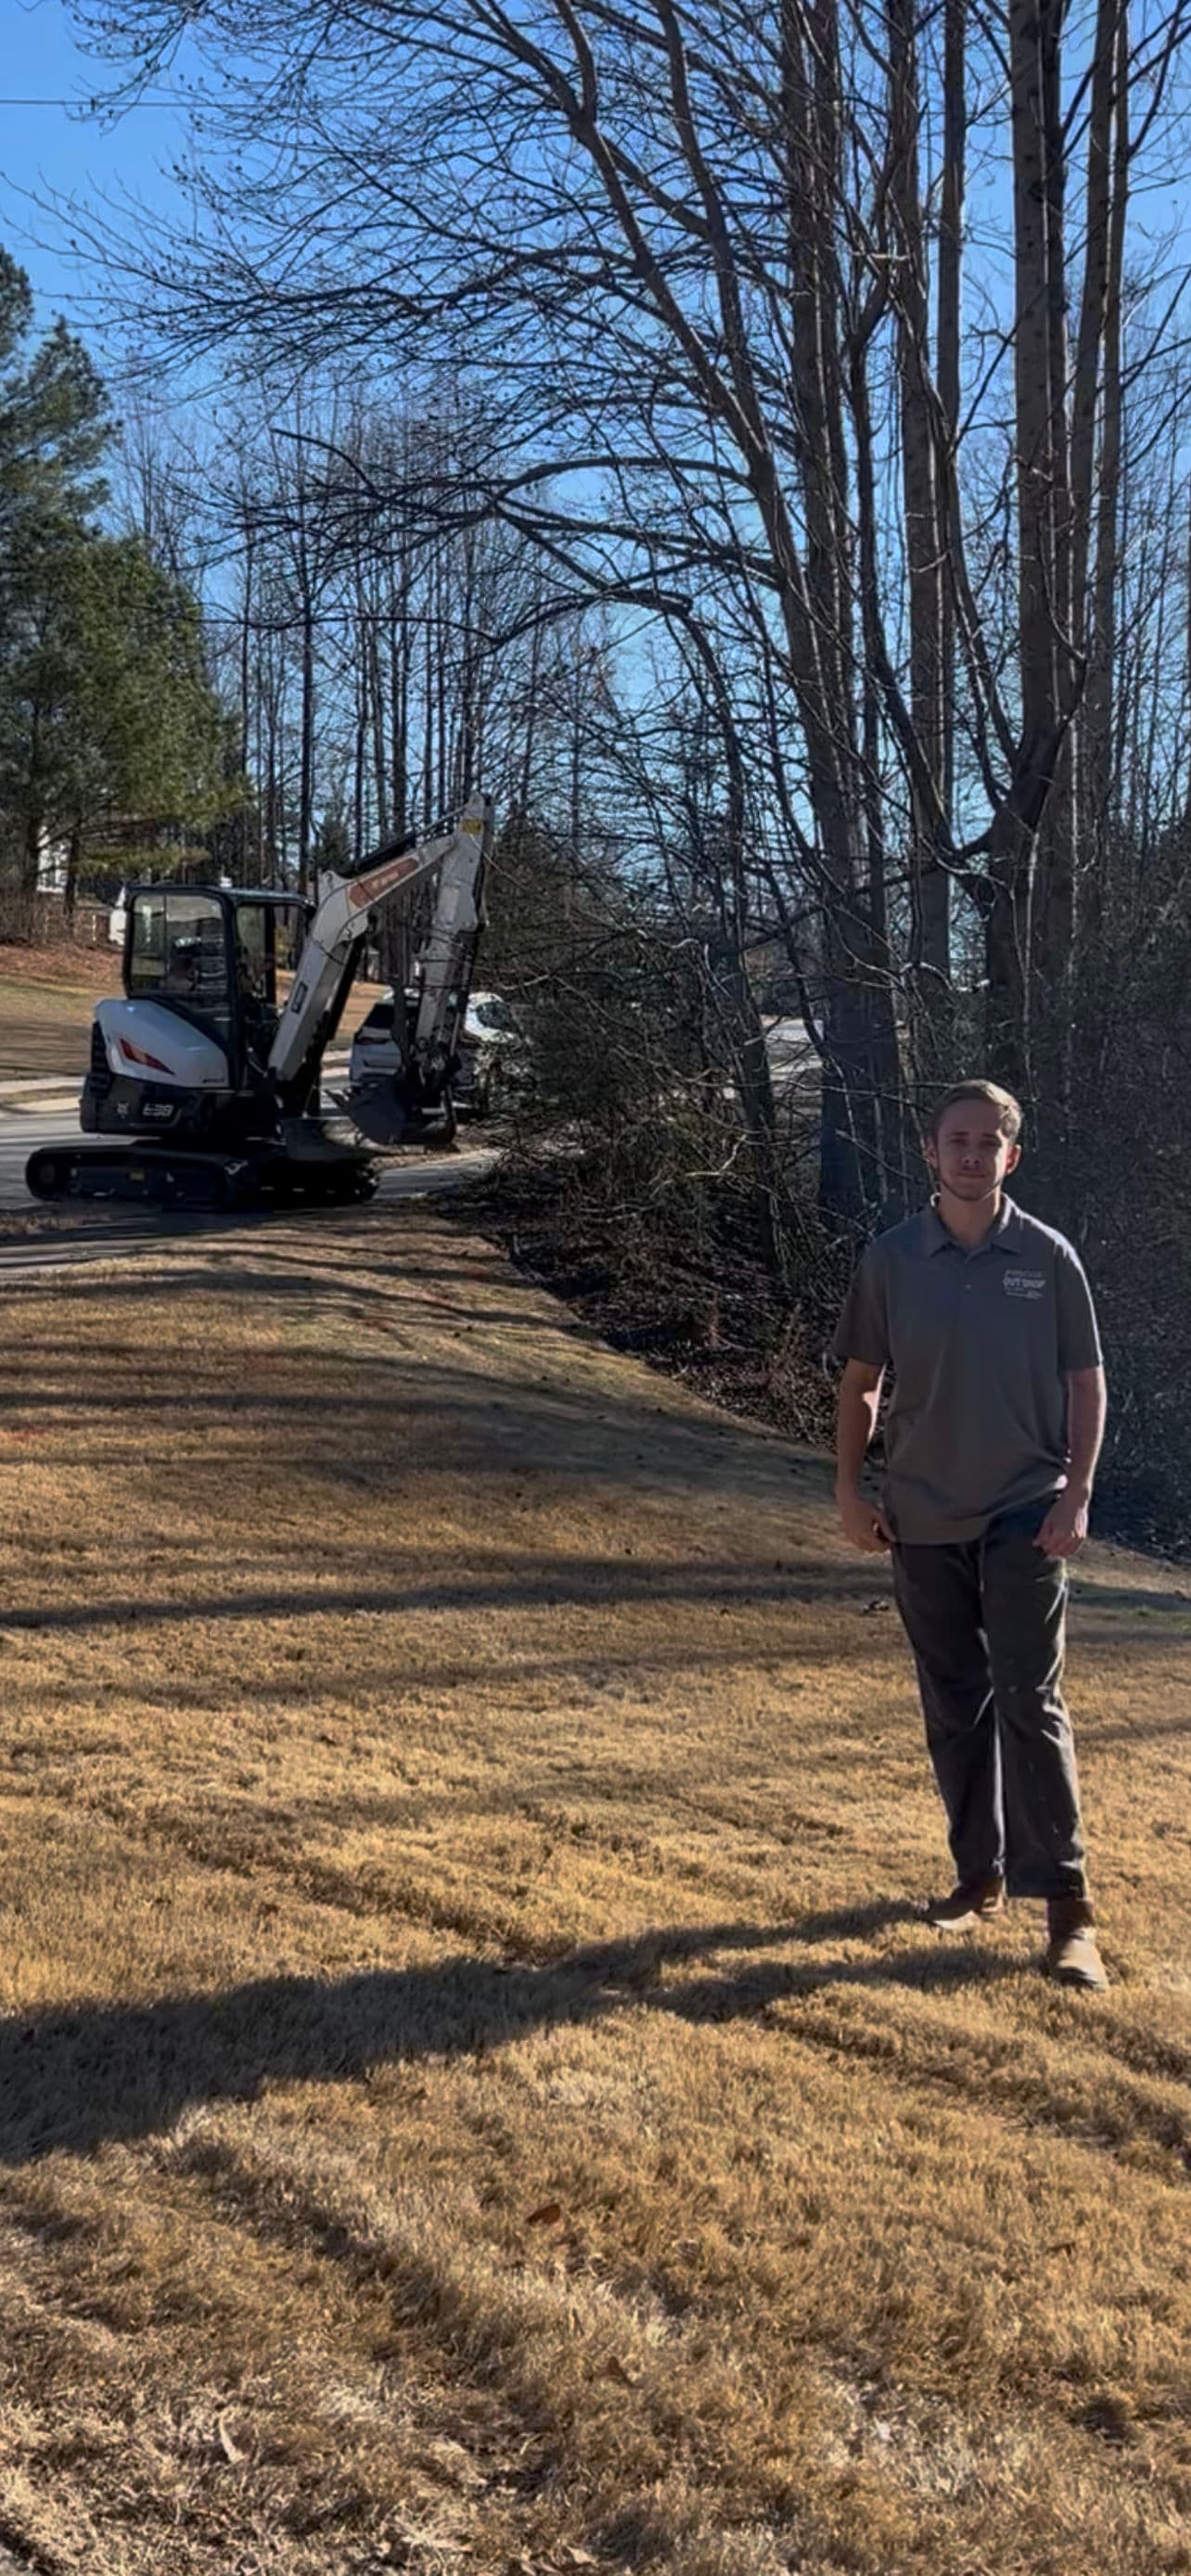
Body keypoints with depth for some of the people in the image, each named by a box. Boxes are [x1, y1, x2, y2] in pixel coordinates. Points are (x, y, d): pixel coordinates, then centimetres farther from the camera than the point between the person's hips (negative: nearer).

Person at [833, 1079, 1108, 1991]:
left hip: (1026, 1517, -2)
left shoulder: (1048, 1257, -2)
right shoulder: (892, 1259, 1)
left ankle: (1067, 1906, -3)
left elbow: (1086, 1381, 2)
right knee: (953, 1704, 11)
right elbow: (861, 1383, 8)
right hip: (924, 1520, 3)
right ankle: (980, 1876, 25)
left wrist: (1077, 1495, -6)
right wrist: (851, 1488, 1)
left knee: (1030, 1700, -8)